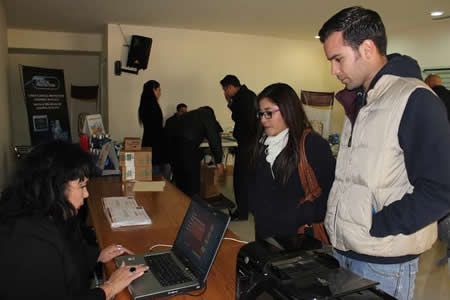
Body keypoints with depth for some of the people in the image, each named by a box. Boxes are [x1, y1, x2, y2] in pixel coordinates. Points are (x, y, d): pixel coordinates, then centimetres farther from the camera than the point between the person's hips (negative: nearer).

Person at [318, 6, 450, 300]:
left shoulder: (414, 99, -14)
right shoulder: (359, 102, 11)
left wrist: (375, 227, -17)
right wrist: (330, 219, 8)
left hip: (383, 261, -7)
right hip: (342, 249, 7)